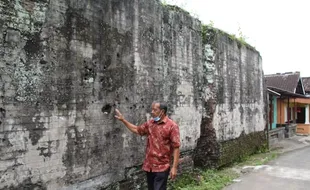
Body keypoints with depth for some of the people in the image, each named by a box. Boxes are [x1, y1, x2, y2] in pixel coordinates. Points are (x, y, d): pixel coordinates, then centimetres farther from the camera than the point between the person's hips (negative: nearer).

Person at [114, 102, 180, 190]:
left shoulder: (172, 125, -12)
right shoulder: (150, 123, 7)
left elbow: (176, 147, -14)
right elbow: (137, 130, 23)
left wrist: (174, 167, -17)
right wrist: (122, 119, 19)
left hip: (162, 167, -6)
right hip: (149, 166, 7)